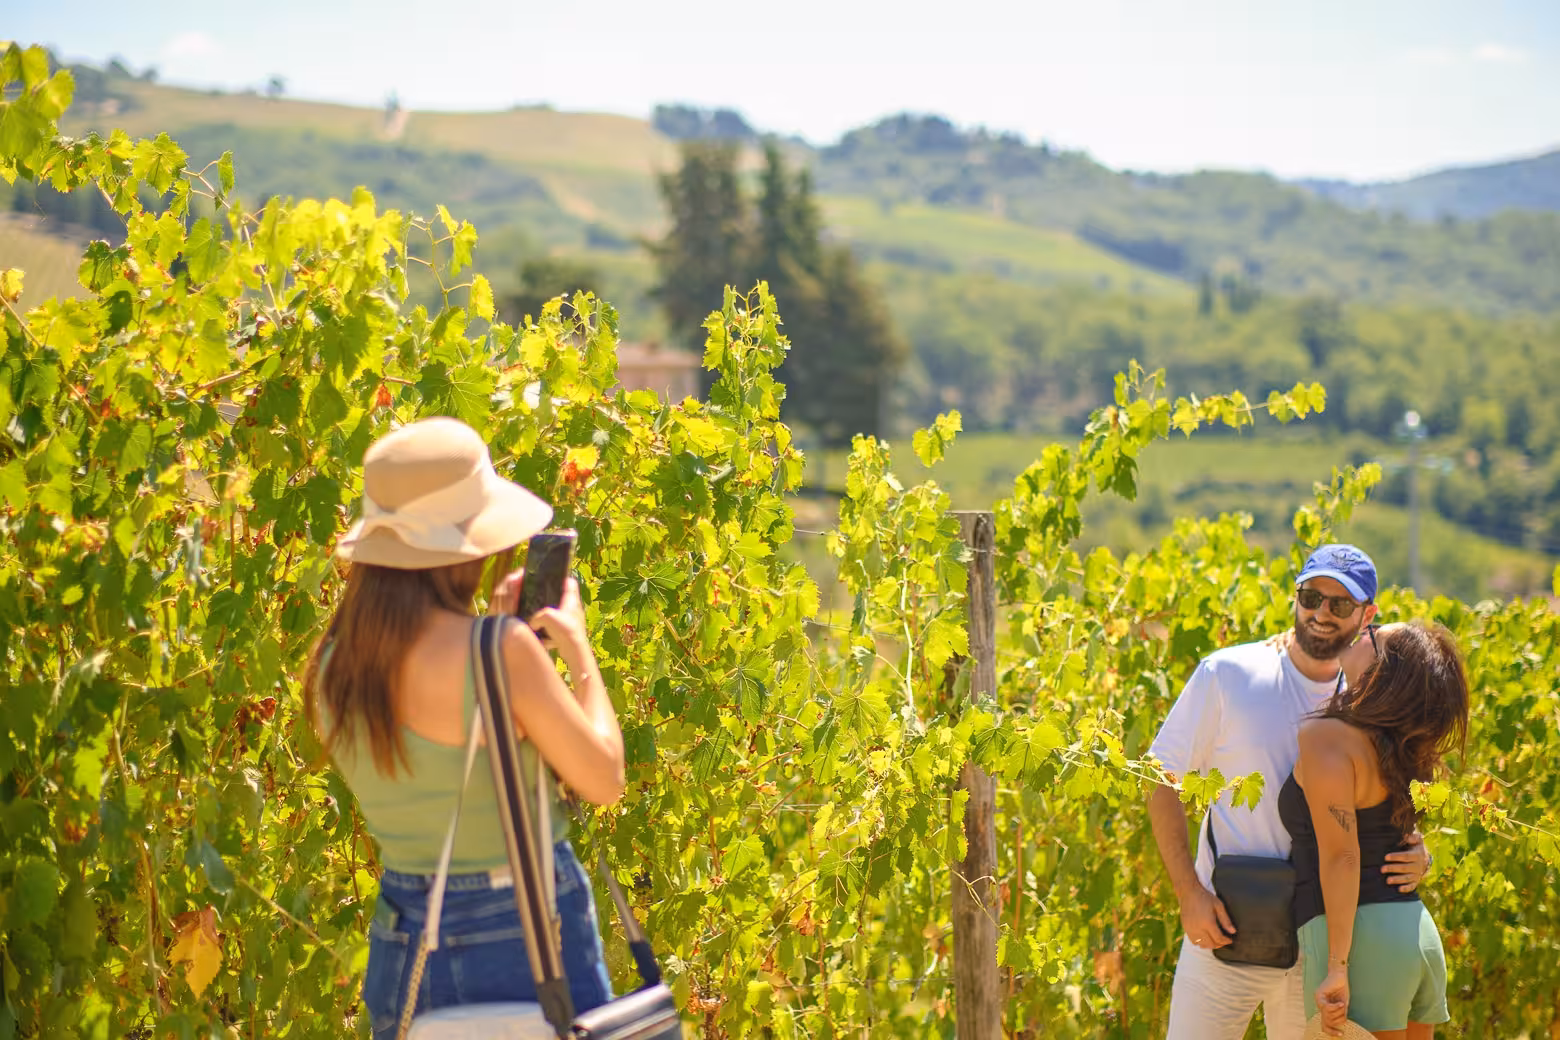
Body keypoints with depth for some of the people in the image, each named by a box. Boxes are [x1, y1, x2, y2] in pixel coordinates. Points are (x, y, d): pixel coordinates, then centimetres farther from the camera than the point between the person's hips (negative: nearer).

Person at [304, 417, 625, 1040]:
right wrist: (578, 649, 2)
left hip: (405, 943, 6)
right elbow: (604, 780, -10)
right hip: (527, 940, -6)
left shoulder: (331, 669, -1)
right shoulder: (504, 652, -20)